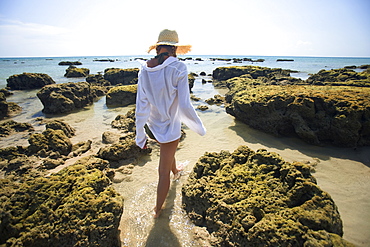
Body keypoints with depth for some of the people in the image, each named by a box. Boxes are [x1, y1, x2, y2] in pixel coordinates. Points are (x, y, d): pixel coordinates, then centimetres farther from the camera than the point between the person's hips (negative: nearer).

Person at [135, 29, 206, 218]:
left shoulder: (144, 70, -8)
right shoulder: (178, 68, -21)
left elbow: (141, 107, -5)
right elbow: (185, 106, -22)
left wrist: (140, 136, 4)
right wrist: (199, 128, -6)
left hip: (151, 126, 6)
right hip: (170, 128, -5)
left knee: (168, 150, 36)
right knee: (164, 171, 12)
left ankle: (175, 171, 66)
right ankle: (158, 210, 32)